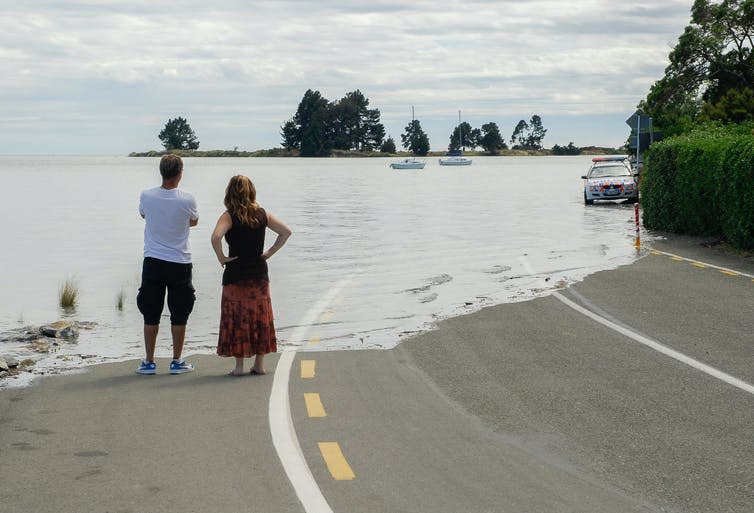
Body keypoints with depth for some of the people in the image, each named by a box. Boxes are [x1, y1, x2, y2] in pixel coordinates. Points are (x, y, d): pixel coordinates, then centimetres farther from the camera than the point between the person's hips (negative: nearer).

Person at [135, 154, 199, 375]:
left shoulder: (146, 196, -7)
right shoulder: (187, 199, -12)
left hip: (152, 262, 2)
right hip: (179, 263, -2)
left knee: (151, 314, 9)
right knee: (179, 315, 9)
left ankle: (149, 362, 12)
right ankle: (177, 361, 14)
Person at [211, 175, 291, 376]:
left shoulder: (229, 216, -10)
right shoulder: (262, 214, 4)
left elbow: (216, 237, -26)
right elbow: (286, 232, 4)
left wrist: (221, 257, -13)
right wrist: (270, 252, 7)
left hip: (236, 275, -4)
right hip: (259, 274, 4)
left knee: (237, 319, 4)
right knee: (260, 318, 11)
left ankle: (239, 366, 5)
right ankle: (259, 364, 15)